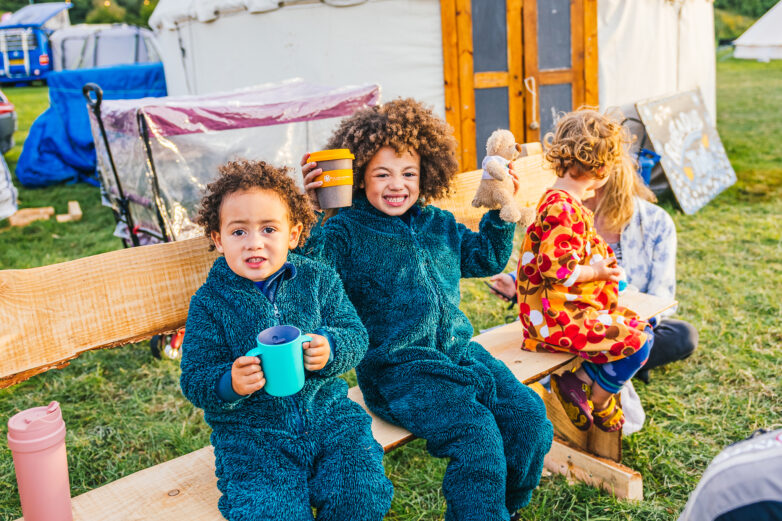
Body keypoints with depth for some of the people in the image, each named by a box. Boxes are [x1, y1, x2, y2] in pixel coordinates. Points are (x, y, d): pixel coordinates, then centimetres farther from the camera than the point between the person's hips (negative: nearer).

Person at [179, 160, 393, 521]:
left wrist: (330, 350, -20)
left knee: (362, 491, -14)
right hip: (250, 432, -1)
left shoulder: (319, 280, 2)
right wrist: (230, 384, -25)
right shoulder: (210, 302, -3)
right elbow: (194, 380, -4)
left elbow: (356, 336, 2)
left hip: (326, 411, 2)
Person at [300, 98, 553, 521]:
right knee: (477, 437, -25)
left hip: (459, 351, 7)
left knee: (530, 418, -6)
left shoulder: (439, 225, 15)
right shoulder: (346, 232, -3)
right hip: (397, 369, -6)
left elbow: (486, 258, 25)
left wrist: (500, 211, 12)